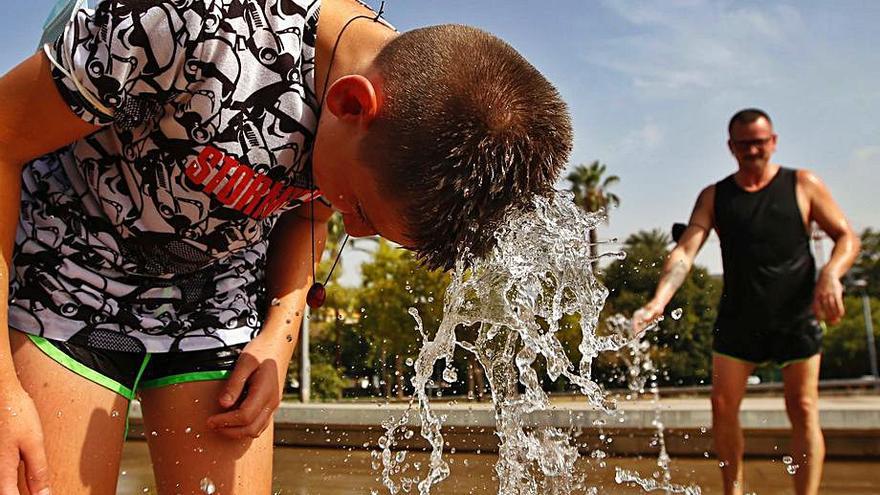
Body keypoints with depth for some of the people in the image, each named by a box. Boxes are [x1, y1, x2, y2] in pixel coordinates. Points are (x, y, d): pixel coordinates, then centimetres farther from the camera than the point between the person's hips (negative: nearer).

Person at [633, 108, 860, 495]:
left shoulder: (803, 185, 1)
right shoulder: (714, 196, 4)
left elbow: (847, 238, 3)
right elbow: (685, 251, -8)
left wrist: (831, 274, -19)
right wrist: (658, 301, -24)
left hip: (797, 316, -1)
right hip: (738, 318, 2)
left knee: (803, 409, -1)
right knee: (723, 405, 2)